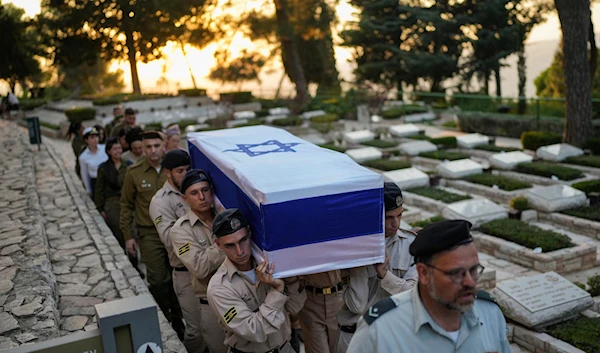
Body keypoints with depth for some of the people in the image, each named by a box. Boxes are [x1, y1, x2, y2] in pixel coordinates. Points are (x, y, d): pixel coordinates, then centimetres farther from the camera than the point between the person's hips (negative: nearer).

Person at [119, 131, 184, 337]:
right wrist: (127, 236, 2)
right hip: (150, 234, -1)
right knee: (158, 281, -1)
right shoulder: (134, 173, -3)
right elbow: (126, 205, 4)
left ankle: (177, 320, 27)